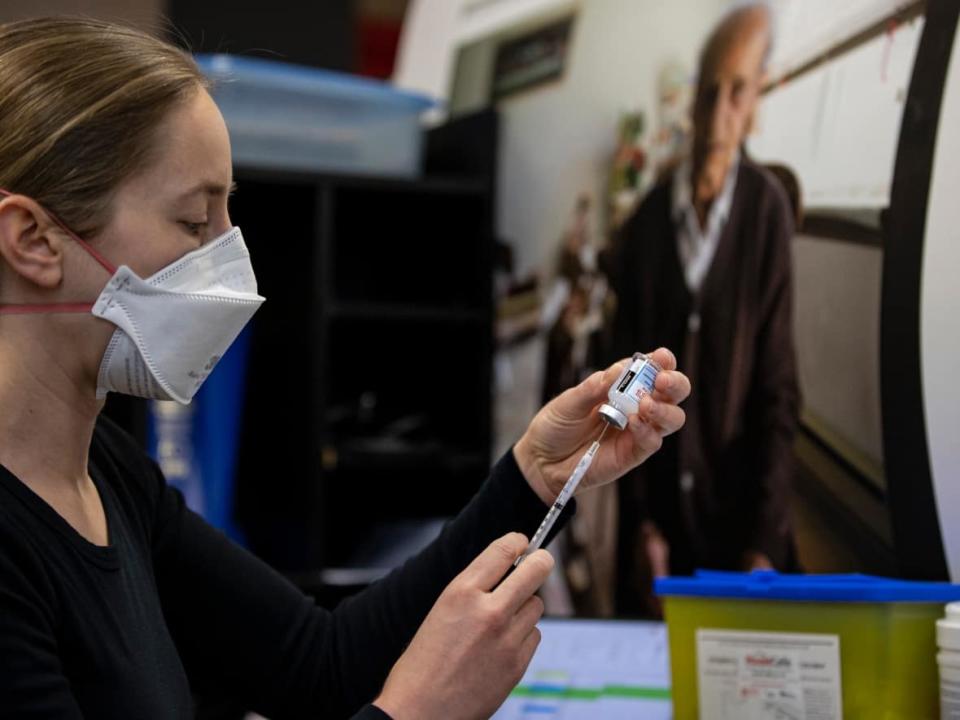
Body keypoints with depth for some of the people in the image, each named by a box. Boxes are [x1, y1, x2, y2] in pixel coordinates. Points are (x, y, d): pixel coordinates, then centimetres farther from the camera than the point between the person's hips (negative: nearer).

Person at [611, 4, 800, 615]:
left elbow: (779, 392, -6)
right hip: (659, 514, 3)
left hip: (738, 514, -3)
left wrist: (764, 544, -10)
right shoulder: (648, 220, 2)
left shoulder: (767, 209, -7)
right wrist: (640, 522, 0)